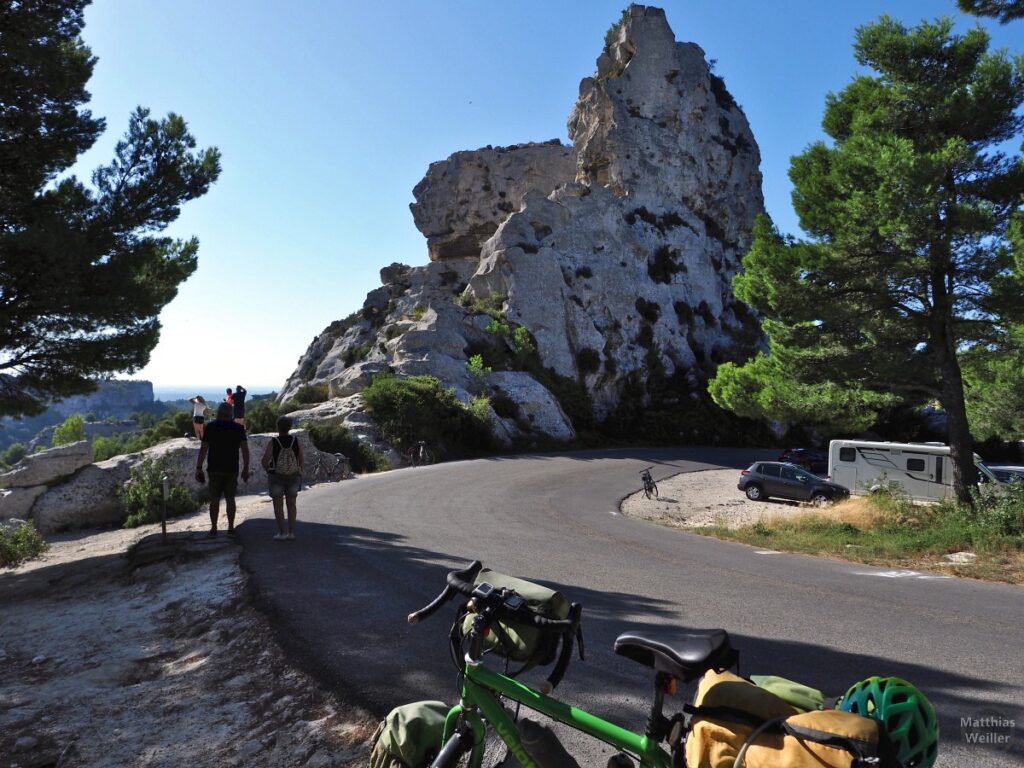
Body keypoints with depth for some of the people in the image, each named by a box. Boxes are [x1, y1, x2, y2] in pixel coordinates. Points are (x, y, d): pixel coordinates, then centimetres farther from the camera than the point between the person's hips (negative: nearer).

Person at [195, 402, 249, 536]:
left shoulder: (211, 427, -4)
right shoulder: (238, 428, 0)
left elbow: (203, 449, -7)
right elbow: (245, 449, -3)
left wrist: (198, 467, -2)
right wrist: (246, 469, 3)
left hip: (215, 469, -1)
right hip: (232, 469, 1)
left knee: (214, 499, 8)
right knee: (230, 498, 9)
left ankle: (213, 528, 11)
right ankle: (231, 528, 10)